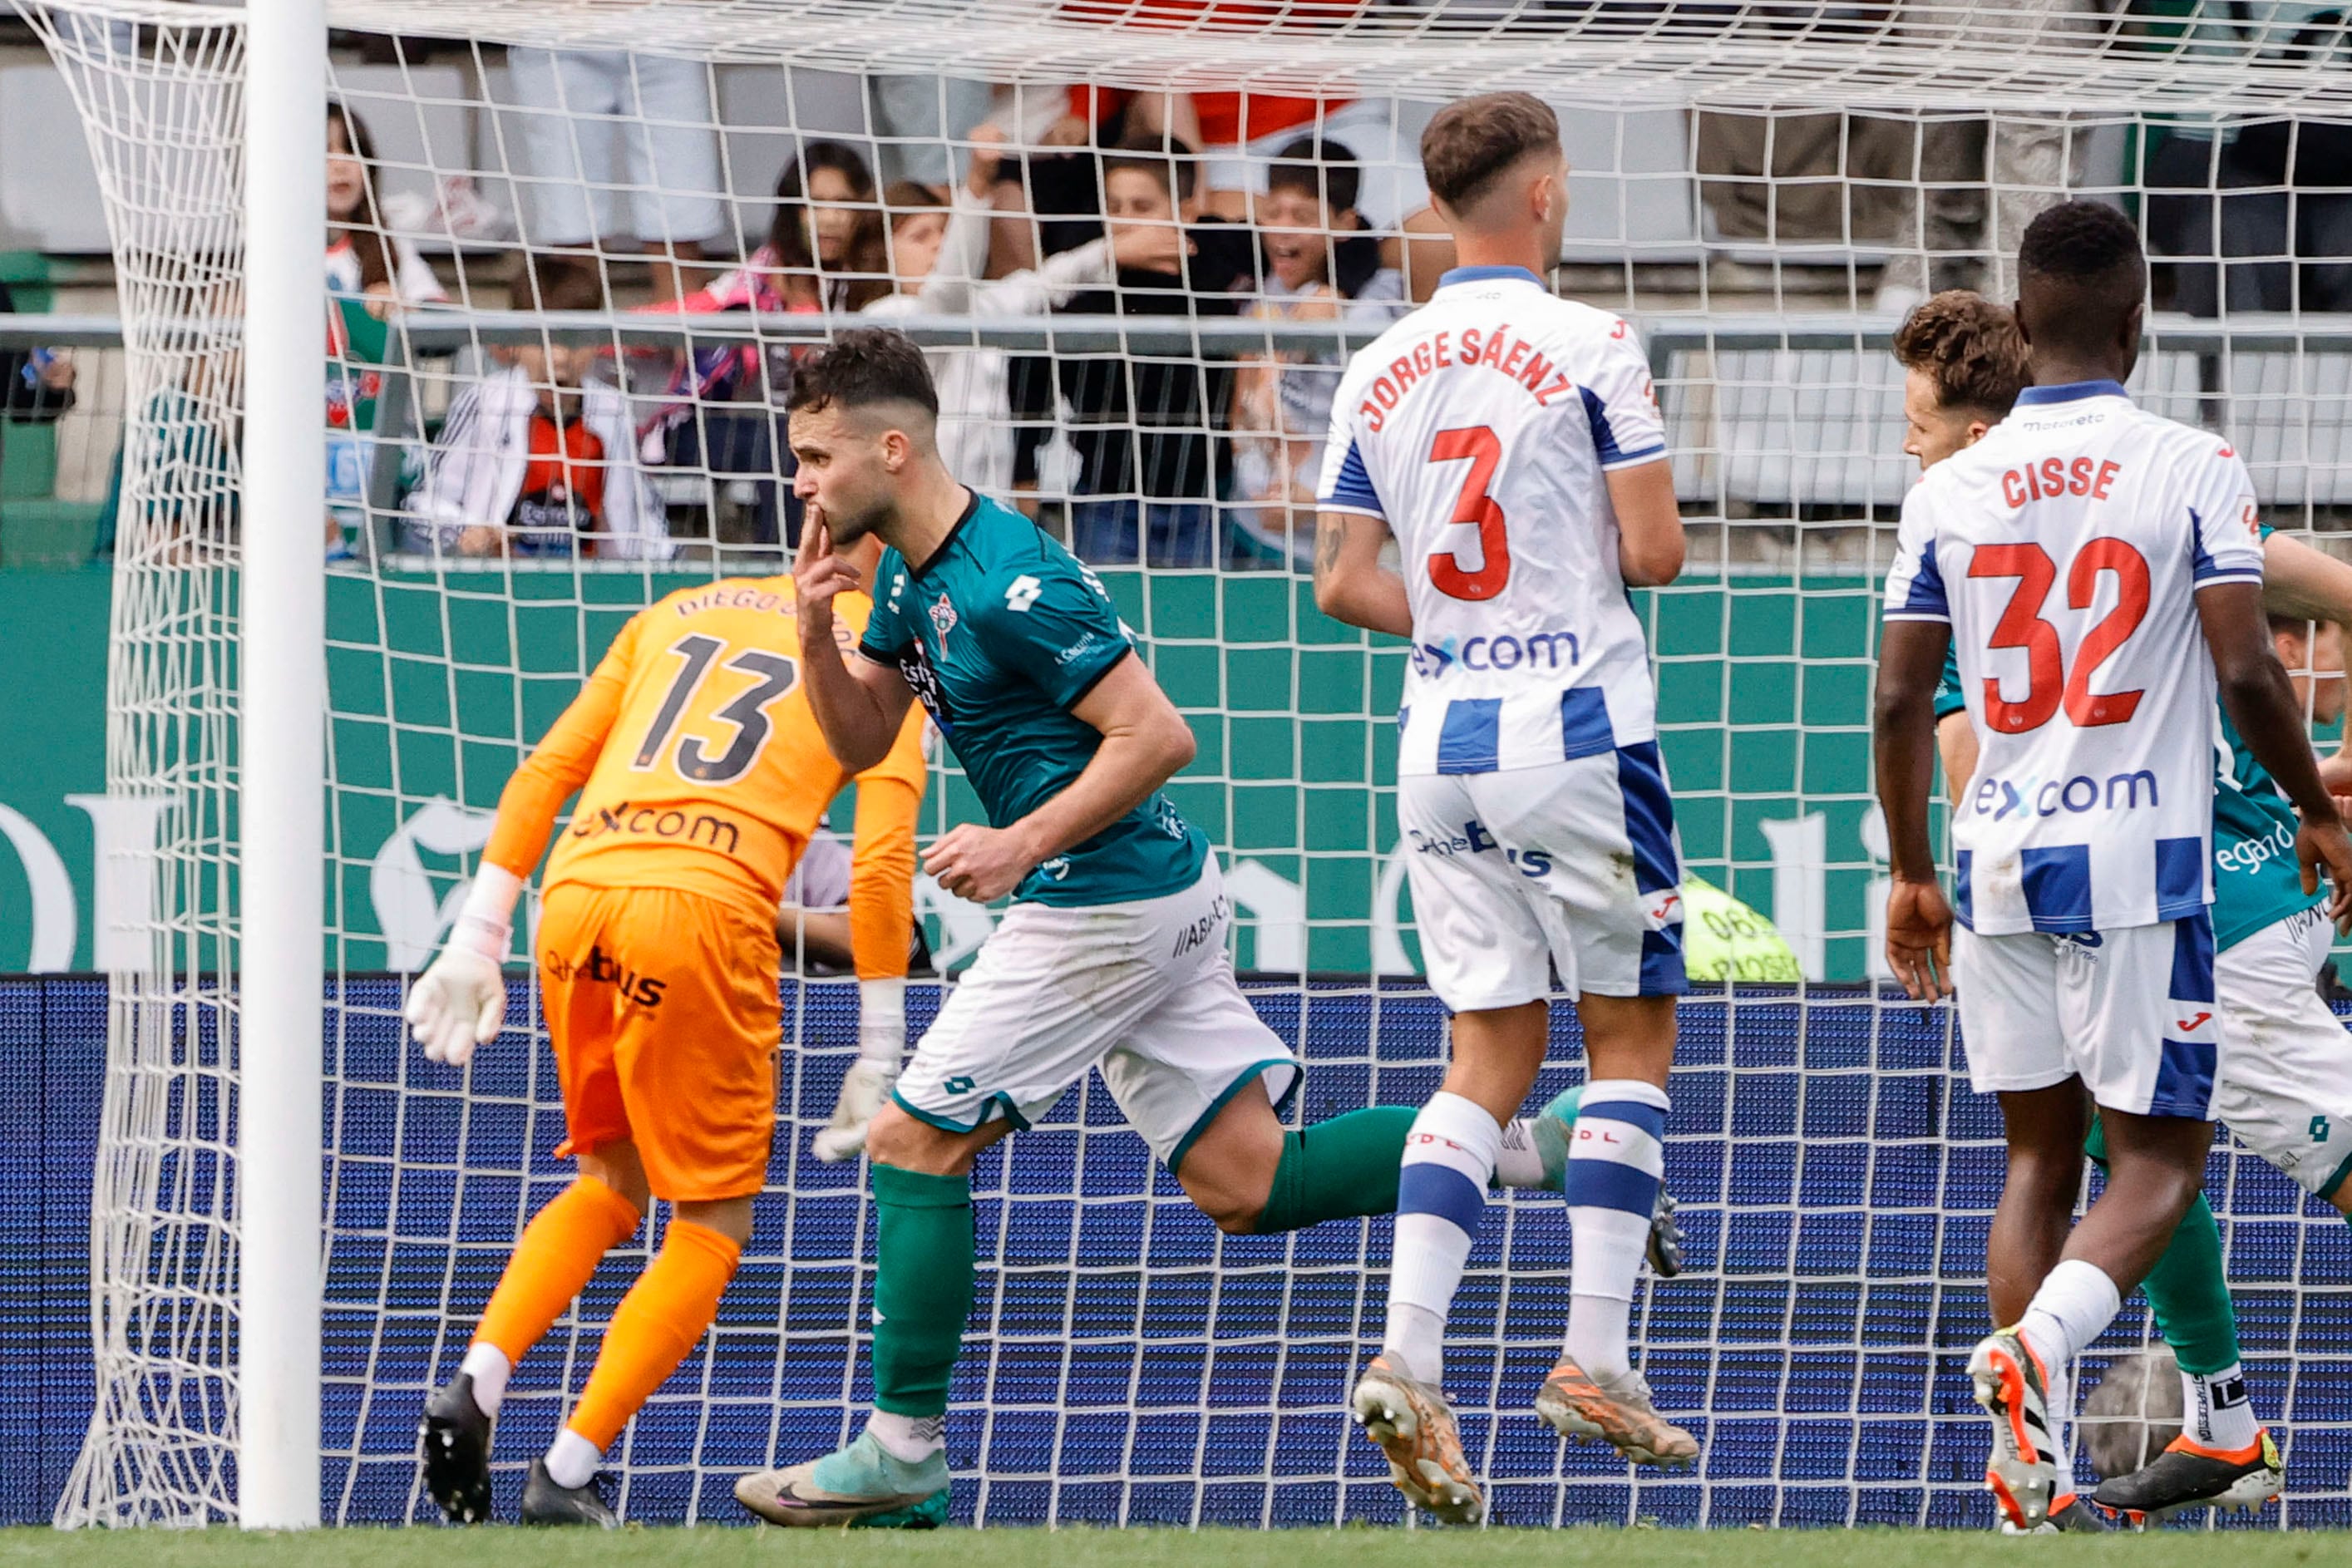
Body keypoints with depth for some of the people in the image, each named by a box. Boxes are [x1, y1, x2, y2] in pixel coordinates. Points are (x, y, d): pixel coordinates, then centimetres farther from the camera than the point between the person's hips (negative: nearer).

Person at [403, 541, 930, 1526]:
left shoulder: (674, 615, 26)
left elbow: (544, 772, 19)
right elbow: (882, 861, 4)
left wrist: (477, 940, 19)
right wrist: (878, 1058, 6)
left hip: (575, 894, 5)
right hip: (704, 906, -5)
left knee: (612, 1180, 25)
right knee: (713, 1222, 10)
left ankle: (475, 1381, 4)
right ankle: (567, 1474, -1)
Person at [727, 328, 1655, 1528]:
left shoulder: (1008, 585, -21)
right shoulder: (911, 574, 10)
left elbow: (1156, 734, -22)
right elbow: (859, 742, 16)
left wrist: (1023, 844, -20)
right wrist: (816, 630, -2)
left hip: (1105, 908, -10)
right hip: (1159, 894, 10)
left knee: (914, 1144, -3)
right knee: (1248, 1190, 8)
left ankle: (901, 1452, 3)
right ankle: (1546, 1144, 5)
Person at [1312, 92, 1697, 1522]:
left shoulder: (1379, 373, 7)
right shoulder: (1591, 349, -9)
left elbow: (1346, 582, 7)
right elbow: (1654, 552, -11)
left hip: (1442, 742, 5)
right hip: (1578, 731, -5)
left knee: (1491, 1057, 8)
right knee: (1632, 1033, 7)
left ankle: (1408, 1357, -7)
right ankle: (1596, 1362, 1)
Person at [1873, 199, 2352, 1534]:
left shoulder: (1951, 490, 4)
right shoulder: (2193, 471, -6)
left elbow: (1900, 700, 5)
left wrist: (1911, 875, 17)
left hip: (1998, 863, 4)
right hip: (2140, 864, -4)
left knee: (2040, 1157, 15)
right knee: (2159, 1158, 3)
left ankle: (2034, 1471, 9)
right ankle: (2039, 1345, -25)